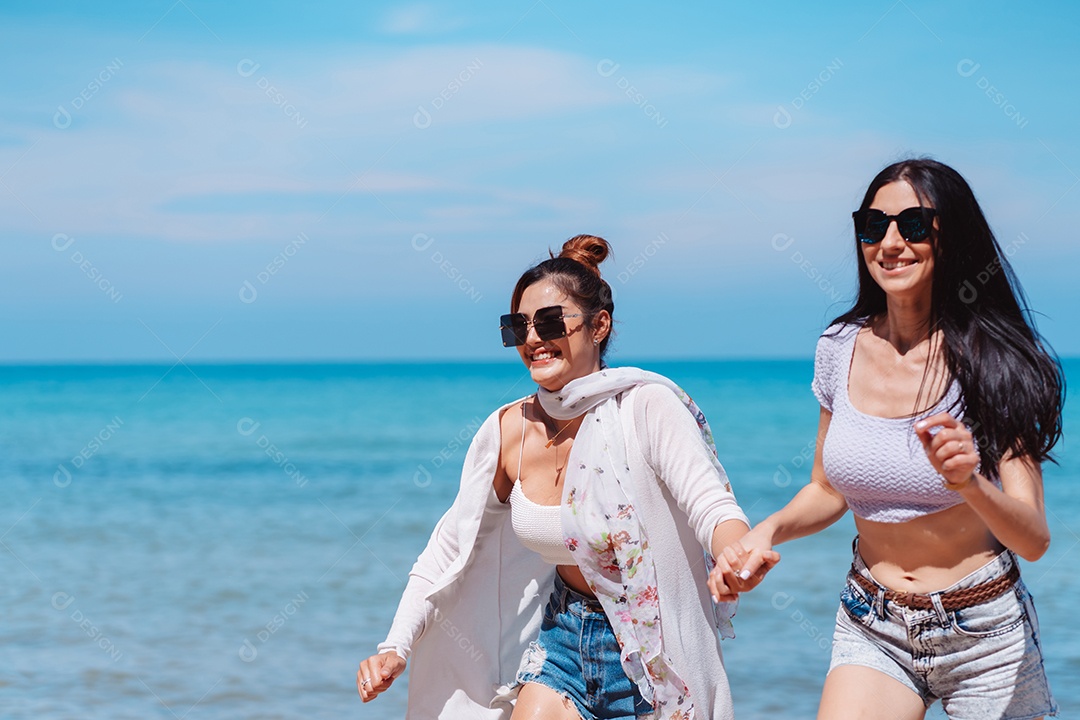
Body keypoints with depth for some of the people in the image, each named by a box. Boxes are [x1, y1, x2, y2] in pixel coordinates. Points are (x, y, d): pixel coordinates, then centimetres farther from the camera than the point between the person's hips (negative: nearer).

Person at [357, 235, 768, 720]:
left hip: (652, 645, -4)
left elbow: (711, 505, -29)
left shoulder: (646, 407, -19)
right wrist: (395, 648, -6)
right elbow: (448, 549, 3)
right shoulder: (506, 432, -6)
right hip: (566, 633, 4)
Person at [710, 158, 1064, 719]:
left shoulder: (992, 360, -13)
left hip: (984, 634, -2)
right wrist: (769, 530, -8)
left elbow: (1034, 540, -17)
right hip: (872, 629, 3)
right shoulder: (840, 348, -1)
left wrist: (969, 482, -36)